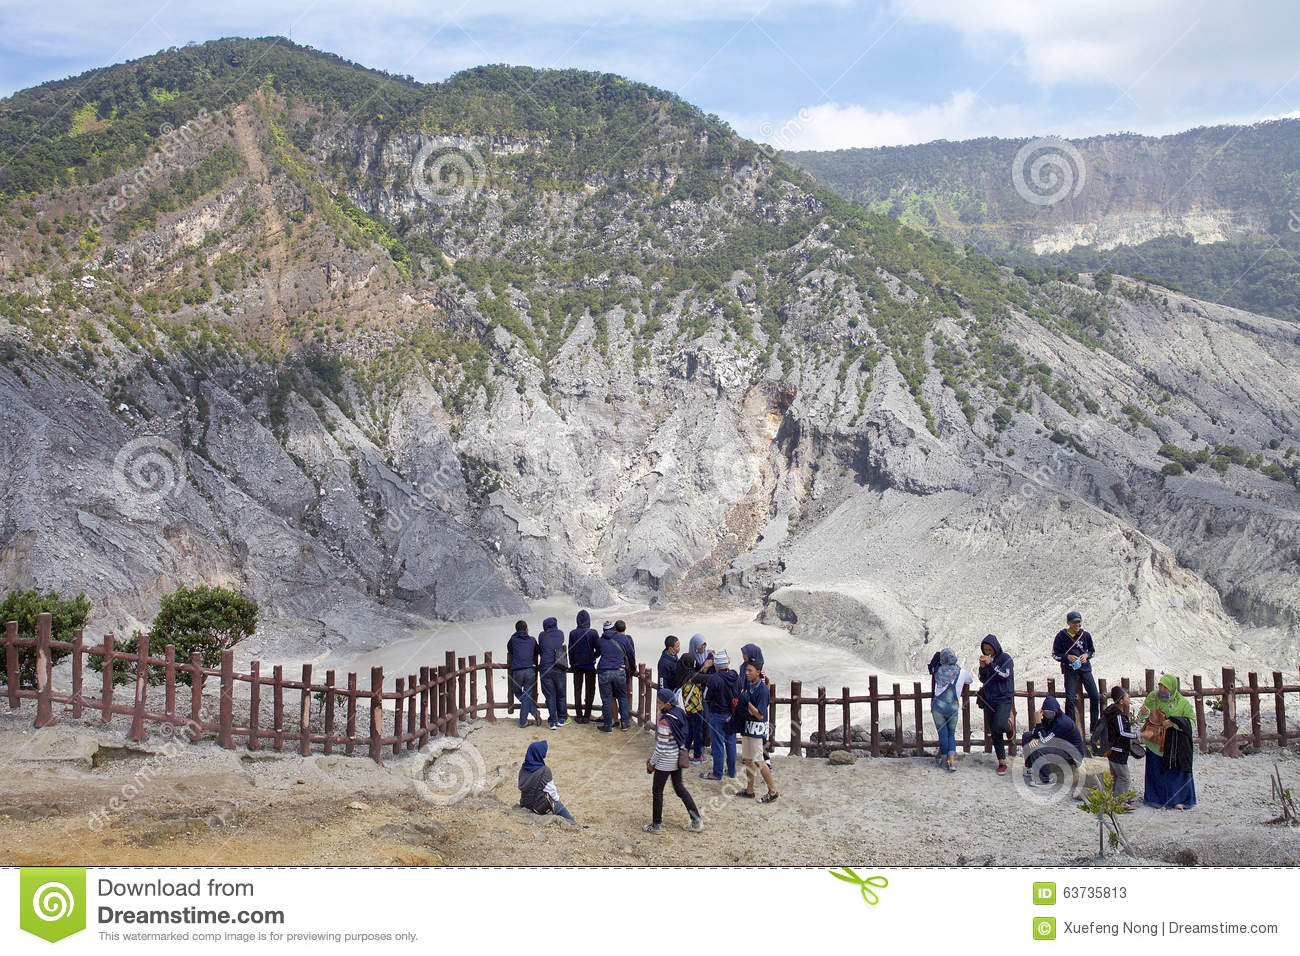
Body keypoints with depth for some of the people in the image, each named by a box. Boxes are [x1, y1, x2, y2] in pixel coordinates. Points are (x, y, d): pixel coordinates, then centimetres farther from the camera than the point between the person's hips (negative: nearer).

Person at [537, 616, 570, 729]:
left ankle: (552, 722, 2)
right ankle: (561, 719, 20)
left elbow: (539, 650, 13)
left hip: (545, 668, 0)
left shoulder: (542, 636, 5)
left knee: (550, 696, 3)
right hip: (559, 669, 0)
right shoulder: (560, 634, 6)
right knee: (561, 695, 13)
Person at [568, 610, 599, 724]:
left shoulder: (573, 633, -5)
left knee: (577, 691, 9)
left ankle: (579, 716, 8)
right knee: (589, 691, 7)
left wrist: (572, 664, 12)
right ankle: (587, 715, 4)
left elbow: (570, 650, 0)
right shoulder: (593, 632, -9)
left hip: (577, 666, 1)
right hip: (590, 665, -1)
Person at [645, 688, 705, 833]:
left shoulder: (665, 722, -27)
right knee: (679, 788, 20)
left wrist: (651, 763, -8)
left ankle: (656, 824, 20)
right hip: (677, 759, 8)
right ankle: (696, 820, 20)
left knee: (657, 791, 9)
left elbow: (661, 748, -23)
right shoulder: (679, 713, -2)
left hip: (665, 761, -8)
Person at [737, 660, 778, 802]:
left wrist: (747, 702, -23)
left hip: (757, 727, -8)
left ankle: (772, 792, 3)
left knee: (758, 761, -6)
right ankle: (749, 790, 24)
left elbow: (760, 715, -21)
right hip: (746, 725, 8)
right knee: (748, 759, 14)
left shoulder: (763, 690, -20)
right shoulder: (748, 683, 4)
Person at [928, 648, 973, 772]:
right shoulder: (961, 672, 2)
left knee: (943, 734, 10)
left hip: (938, 706, 0)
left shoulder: (938, 671, 0)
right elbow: (970, 680, 22)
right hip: (953, 707, 0)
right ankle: (952, 760, -1)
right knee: (951, 734, 13)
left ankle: (944, 760, 18)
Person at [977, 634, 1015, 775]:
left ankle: (1008, 725, 12)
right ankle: (1002, 762, 13)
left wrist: (990, 664, -19)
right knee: (994, 733, 5)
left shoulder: (1005, 658, -4)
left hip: (1004, 699, -5)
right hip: (989, 700, 5)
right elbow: (983, 679, 10)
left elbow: (1005, 674, -16)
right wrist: (982, 667, -7)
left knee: (998, 726, -24)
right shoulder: (986, 660, 11)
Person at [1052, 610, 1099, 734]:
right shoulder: (1061, 636, -1)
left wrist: (1087, 655, -5)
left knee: (1095, 697, -3)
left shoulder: (1085, 635, 5)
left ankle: (1094, 727, 10)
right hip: (1070, 670, -2)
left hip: (1085, 668, 3)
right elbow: (1055, 654, 4)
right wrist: (1067, 657, -13)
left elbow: (1093, 651, 17)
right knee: (1070, 699, -12)